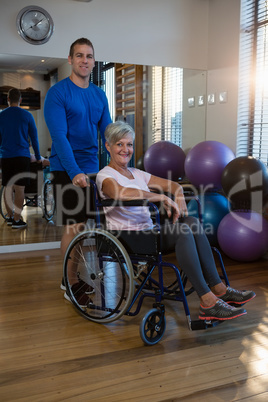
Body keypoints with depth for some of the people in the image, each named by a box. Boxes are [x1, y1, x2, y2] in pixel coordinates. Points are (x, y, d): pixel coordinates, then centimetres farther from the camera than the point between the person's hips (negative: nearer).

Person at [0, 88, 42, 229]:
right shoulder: (27, 115, 0)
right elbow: (34, 137, 3)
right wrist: (38, 157, 11)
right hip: (22, 156, -3)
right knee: (19, 188, -3)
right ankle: (17, 220, -4)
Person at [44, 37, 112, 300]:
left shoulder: (99, 95, 11)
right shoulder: (58, 92, -8)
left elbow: (108, 132, 10)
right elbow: (59, 136, -17)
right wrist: (75, 172, -26)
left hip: (91, 168, 6)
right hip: (67, 170, -6)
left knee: (87, 224, 11)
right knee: (73, 226, -2)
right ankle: (71, 283, 12)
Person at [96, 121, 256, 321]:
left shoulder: (137, 174, 20)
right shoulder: (105, 176, -3)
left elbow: (173, 185, 17)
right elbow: (122, 192, -28)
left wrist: (178, 197, -7)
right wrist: (162, 197, -25)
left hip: (148, 233, 7)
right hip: (127, 239, -7)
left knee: (191, 222, -19)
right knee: (183, 230, -29)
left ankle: (218, 288, -18)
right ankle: (208, 302, -30)